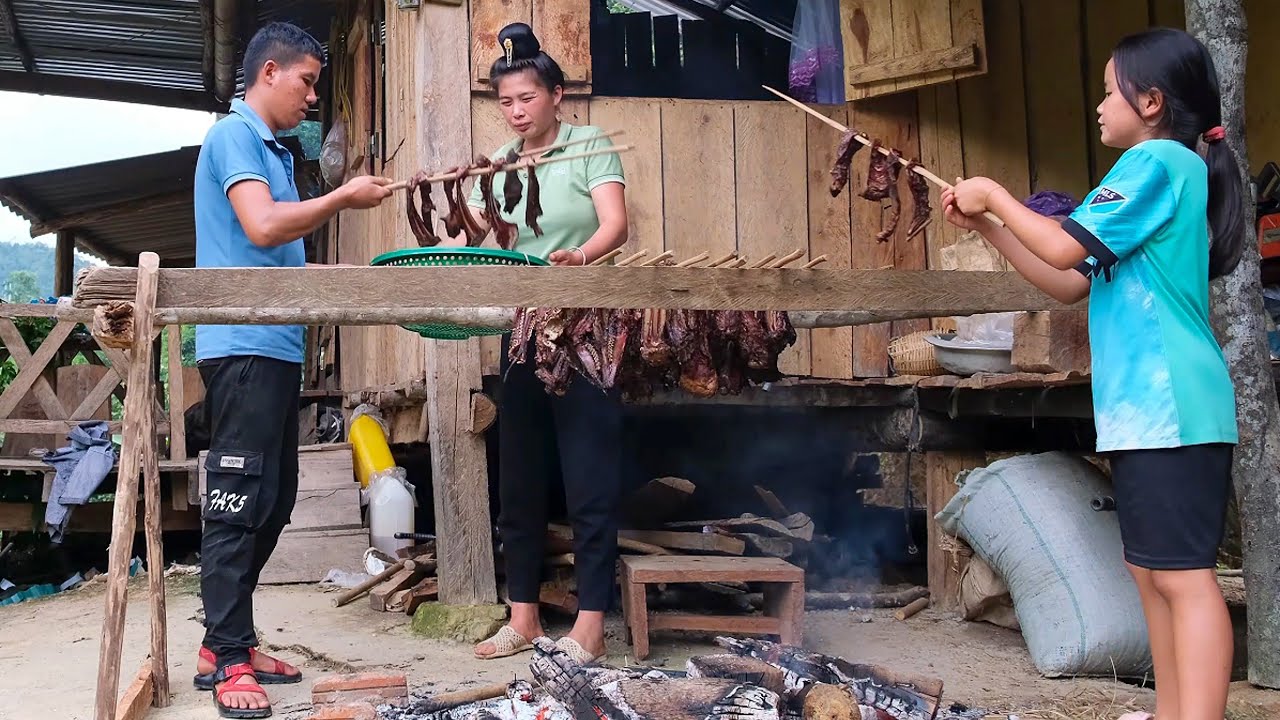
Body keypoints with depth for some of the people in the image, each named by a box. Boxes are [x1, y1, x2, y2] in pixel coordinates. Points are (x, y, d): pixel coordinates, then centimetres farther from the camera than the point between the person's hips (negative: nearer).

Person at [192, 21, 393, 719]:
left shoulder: (275, 150, 20)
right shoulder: (234, 136, -6)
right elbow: (263, 225, -21)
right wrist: (344, 197, -11)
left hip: (278, 343, 10)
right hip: (243, 343, -10)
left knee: (273, 498, 11)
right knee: (239, 500, -7)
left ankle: (226, 640, 20)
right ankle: (227, 660, -1)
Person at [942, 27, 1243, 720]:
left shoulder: (1157, 161, -8)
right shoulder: (1168, 171, 23)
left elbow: (1064, 249, -15)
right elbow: (1071, 284, 21)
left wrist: (993, 192, 0)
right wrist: (987, 225, 16)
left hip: (1169, 407, -10)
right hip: (1143, 408, 10)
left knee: (1183, 574, -10)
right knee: (1152, 570, 12)